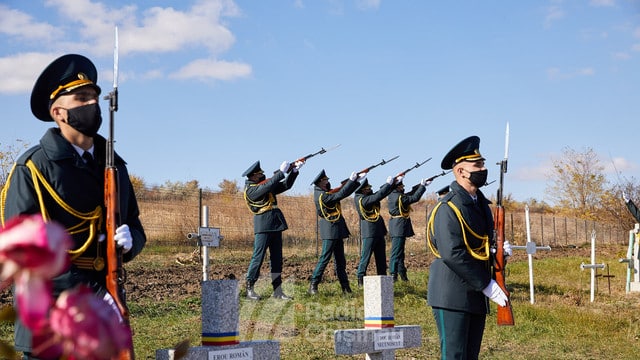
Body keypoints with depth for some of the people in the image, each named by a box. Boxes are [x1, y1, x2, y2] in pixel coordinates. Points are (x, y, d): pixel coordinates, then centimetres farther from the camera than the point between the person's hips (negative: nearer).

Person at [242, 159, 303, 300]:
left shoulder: (267, 185, 17)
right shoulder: (250, 189, -7)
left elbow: (286, 185, 17)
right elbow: (268, 186, -22)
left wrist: (294, 170, 4)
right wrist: (281, 172, -19)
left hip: (275, 225, 8)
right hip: (263, 226, -8)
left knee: (277, 258, 7)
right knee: (258, 257, -7)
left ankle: (278, 291, 10)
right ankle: (249, 290, 1)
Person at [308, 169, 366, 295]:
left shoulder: (324, 191, 11)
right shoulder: (322, 195, -18)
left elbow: (342, 190, 15)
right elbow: (341, 194, -23)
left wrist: (356, 180, 7)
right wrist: (352, 180, -16)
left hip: (337, 229, 10)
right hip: (330, 229, -10)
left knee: (340, 259, 10)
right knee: (325, 257, -9)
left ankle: (345, 287, 12)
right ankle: (313, 286, -6)